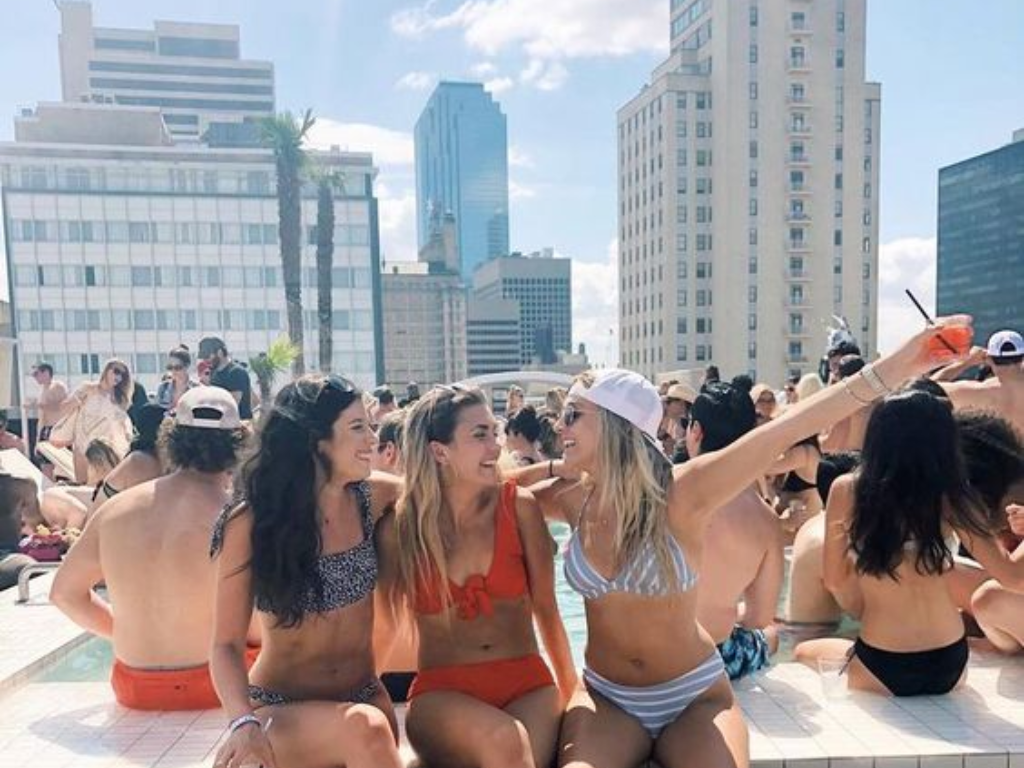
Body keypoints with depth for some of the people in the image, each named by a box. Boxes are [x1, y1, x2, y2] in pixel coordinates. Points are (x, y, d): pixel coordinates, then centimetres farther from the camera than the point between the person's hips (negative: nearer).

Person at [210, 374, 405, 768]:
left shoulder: (370, 497, -4)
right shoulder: (250, 524, -13)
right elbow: (227, 645, -12)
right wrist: (244, 722, -27)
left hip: (364, 697, 3)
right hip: (281, 708, -2)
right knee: (363, 729, -32)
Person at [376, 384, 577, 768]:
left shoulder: (519, 507, -2)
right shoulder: (400, 526, -4)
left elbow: (545, 607, 7)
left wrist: (572, 693, 14)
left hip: (528, 683, 1)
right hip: (442, 693, -1)